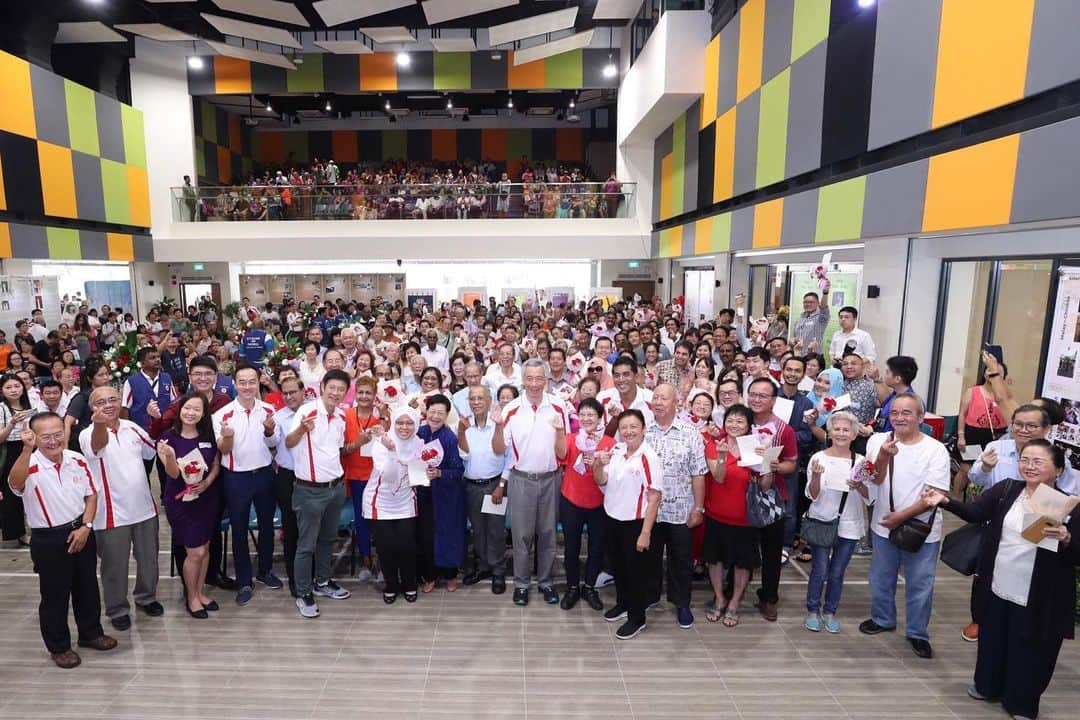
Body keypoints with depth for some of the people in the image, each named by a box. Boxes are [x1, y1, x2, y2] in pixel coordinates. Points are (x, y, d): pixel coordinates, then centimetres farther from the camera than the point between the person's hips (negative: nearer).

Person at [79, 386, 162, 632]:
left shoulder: (132, 427, 2)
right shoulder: (88, 435, -15)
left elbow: (153, 451, 21)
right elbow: (98, 445, -44)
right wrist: (99, 424, -62)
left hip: (144, 507, 5)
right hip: (112, 513, -5)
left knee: (148, 558, 19)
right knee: (115, 565, 11)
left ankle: (146, 597, 40)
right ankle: (117, 609, 30)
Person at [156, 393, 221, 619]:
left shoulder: (208, 435, -2)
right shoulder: (169, 437, -12)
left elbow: (217, 463, 8)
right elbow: (173, 474, -16)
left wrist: (208, 481, -10)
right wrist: (169, 456, -35)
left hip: (207, 498, 4)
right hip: (180, 501, -4)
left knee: (205, 548, 14)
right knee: (195, 552, -1)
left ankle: (200, 592, 33)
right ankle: (192, 598, 22)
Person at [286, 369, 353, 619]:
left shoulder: (341, 416, 5)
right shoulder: (307, 410, -16)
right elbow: (288, 444, -27)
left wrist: (356, 445, 0)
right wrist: (301, 429, -47)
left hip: (336, 486, 7)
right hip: (310, 490, -6)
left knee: (328, 538, 20)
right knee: (307, 544, 5)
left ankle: (323, 582, 36)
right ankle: (303, 594, 19)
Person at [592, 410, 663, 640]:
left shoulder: (648, 457, -20)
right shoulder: (616, 451, -2)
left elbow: (654, 498, -19)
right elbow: (601, 481, 5)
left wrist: (645, 533, -18)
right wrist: (599, 465, -17)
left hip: (635, 523, -6)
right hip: (612, 519, 6)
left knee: (636, 571, 10)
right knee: (618, 566, 22)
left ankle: (637, 618, 29)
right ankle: (623, 604, 45)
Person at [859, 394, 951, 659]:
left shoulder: (936, 450, -12)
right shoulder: (878, 441, -7)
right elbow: (874, 481, -15)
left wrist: (902, 516, -18)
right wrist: (883, 456, -32)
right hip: (884, 525, 2)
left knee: (920, 585, 10)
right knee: (881, 579, 18)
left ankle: (918, 633, 30)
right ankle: (882, 619, 40)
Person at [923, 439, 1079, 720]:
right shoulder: (1006, 489, -3)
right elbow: (974, 512, -8)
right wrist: (946, 501, -23)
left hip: (1039, 600, -3)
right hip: (997, 590, 3)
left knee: (1029, 652, 13)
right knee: (992, 641, 21)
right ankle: (988, 686, 43)